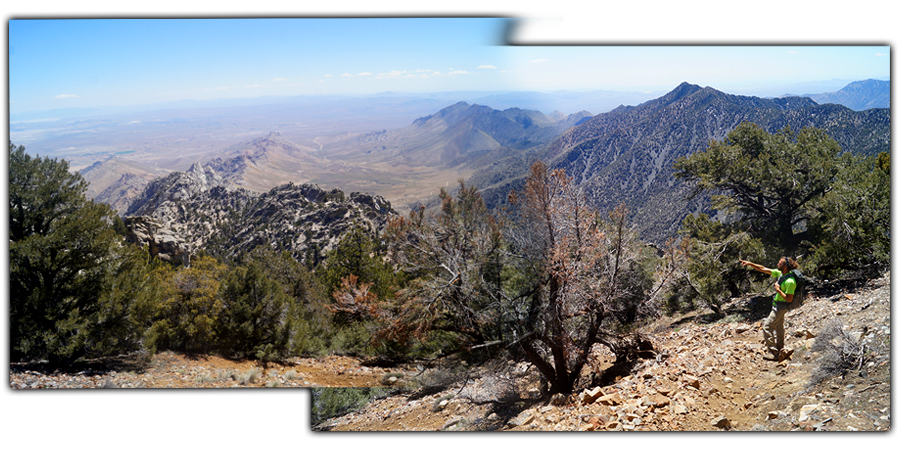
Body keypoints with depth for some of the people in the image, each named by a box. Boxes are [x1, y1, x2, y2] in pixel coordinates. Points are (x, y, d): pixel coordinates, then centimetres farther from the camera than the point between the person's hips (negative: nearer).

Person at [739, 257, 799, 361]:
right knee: (778, 329, 18)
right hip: (777, 305, 10)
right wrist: (750, 264, 5)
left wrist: (778, 290, -19)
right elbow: (763, 269, 9)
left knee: (767, 327, -11)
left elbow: (789, 299, -24)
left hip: (781, 307, -10)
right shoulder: (779, 274, 2)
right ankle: (780, 351, 30)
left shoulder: (790, 281, -24)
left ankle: (774, 353, -9)